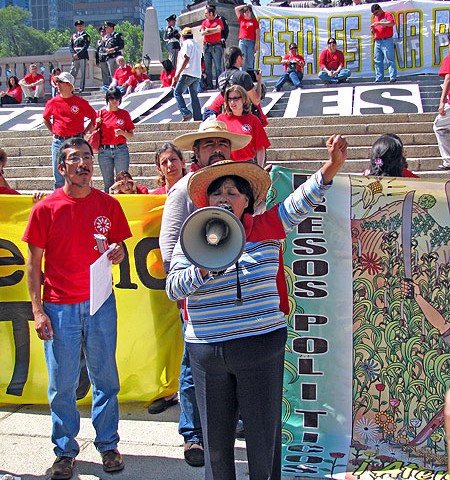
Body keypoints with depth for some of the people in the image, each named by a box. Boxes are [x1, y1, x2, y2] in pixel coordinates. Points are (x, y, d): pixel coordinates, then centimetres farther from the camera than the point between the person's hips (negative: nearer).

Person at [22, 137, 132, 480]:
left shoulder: (109, 205, 3)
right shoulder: (45, 208, -3)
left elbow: (119, 247, 13)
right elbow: (34, 263, 0)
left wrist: (118, 252, -12)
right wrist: (38, 310, -6)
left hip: (100, 304, 2)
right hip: (59, 307, -1)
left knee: (105, 379, 10)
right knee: (62, 384, 8)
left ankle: (108, 445, 27)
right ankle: (65, 451, 25)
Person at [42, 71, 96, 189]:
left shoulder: (80, 102, -2)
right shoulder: (53, 102, 6)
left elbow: (94, 118, 7)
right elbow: (45, 119, 23)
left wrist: (84, 132, 2)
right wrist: (53, 132, 12)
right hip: (58, 142, 3)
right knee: (59, 177, 6)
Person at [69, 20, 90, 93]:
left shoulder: (86, 35, 3)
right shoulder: (74, 36, 17)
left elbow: (86, 46, -8)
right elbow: (71, 46, 13)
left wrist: (78, 54, -14)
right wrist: (74, 54, -5)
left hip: (83, 56, -4)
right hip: (75, 57, 4)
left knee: (83, 73, -3)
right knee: (72, 73, 0)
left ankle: (82, 88, -2)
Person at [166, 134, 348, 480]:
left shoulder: (267, 229, 2)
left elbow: (301, 201, -8)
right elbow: (172, 288, -3)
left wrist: (333, 165, -22)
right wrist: (205, 268, -20)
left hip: (261, 346, 0)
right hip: (207, 350, 1)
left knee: (264, 435, 11)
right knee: (215, 438, 15)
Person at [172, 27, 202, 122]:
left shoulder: (186, 43, -3)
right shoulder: (196, 44, 22)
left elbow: (186, 59, -13)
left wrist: (178, 74, -14)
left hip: (188, 73, -8)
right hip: (197, 74, 8)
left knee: (177, 92, -3)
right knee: (194, 96, 8)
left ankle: (186, 113, -17)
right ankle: (198, 118, 3)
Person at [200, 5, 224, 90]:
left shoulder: (218, 20, 6)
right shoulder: (204, 22, 14)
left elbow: (219, 29, -12)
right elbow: (202, 33, 2)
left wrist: (208, 30, -2)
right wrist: (213, 31, -4)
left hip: (216, 46, -3)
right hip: (206, 46, 3)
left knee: (218, 66, -6)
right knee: (207, 67, 1)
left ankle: (219, 84, -4)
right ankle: (209, 85, 5)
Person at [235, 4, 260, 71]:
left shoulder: (254, 20, 5)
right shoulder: (241, 19, 14)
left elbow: (257, 34, 1)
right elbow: (236, 9, 15)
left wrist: (257, 44, -7)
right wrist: (245, 6, 13)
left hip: (251, 42, -2)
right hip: (242, 41, 2)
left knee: (250, 61, -4)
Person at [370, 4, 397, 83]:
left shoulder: (387, 14, 1)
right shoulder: (375, 18, 22)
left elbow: (392, 23, -17)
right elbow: (373, 31, 27)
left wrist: (379, 23, -19)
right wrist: (372, 30, 2)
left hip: (387, 41, -7)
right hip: (377, 42, 7)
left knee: (390, 59, -10)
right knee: (377, 61, 4)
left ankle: (393, 77, -14)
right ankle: (379, 78, 7)